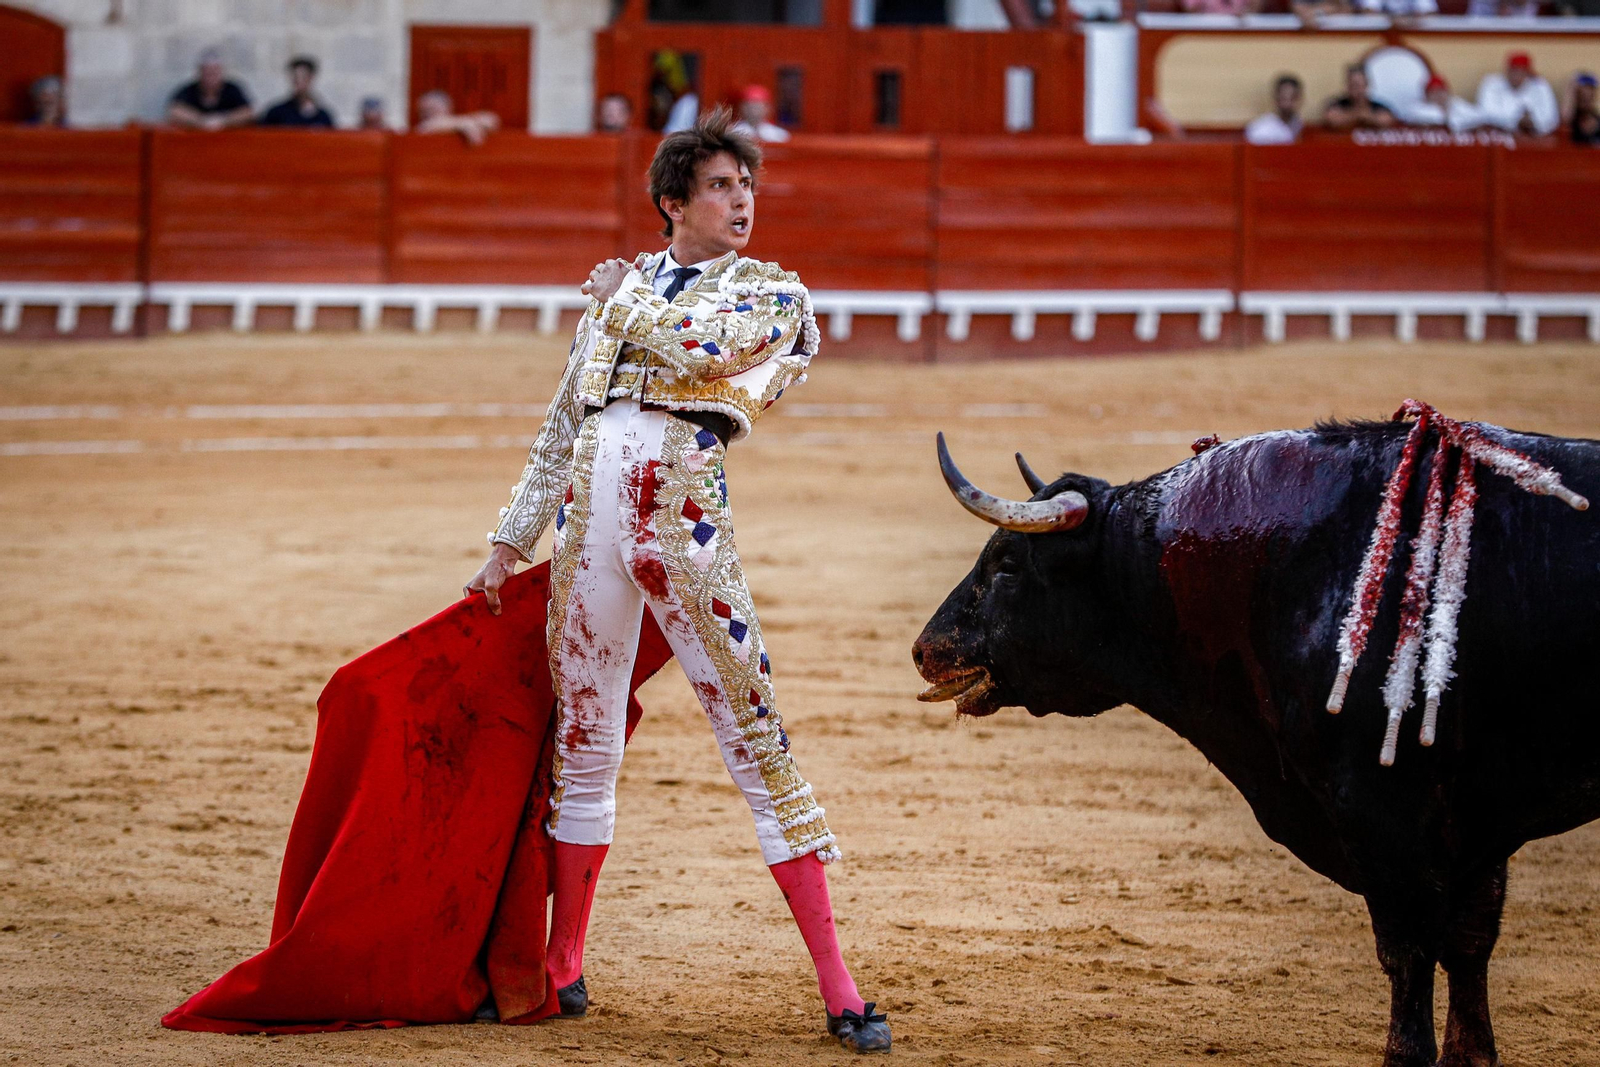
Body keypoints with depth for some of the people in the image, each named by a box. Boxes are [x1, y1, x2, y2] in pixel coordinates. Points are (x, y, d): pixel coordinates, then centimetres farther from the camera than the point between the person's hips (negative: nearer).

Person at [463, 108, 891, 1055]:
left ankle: (840, 990, -7)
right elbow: (563, 428, 22)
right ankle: (563, 965, 22)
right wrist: (511, 545, 19)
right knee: (583, 742, 10)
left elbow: (697, 348, -12)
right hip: (588, 512, 4)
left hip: (682, 511, -4)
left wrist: (623, 301, 6)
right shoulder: (623, 287, 19)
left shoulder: (774, 293, 8)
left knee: (755, 738, -7)